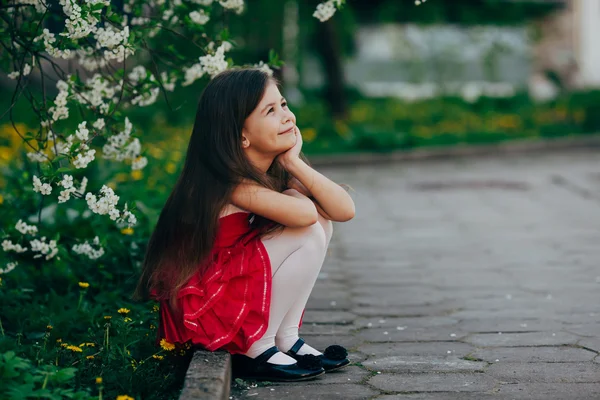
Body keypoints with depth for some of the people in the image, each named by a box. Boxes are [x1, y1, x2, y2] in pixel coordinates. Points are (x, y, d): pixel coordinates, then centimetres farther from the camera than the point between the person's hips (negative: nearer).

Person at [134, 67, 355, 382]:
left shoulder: (277, 171, 2)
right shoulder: (228, 181, -23)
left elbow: (344, 209, -8)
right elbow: (303, 213, -36)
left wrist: (294, 162, -14)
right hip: (201, 305, -8)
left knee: (320, 221, -2)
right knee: (307, 228, -19)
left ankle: (287, 338, 3)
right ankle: (255, 350, -10)